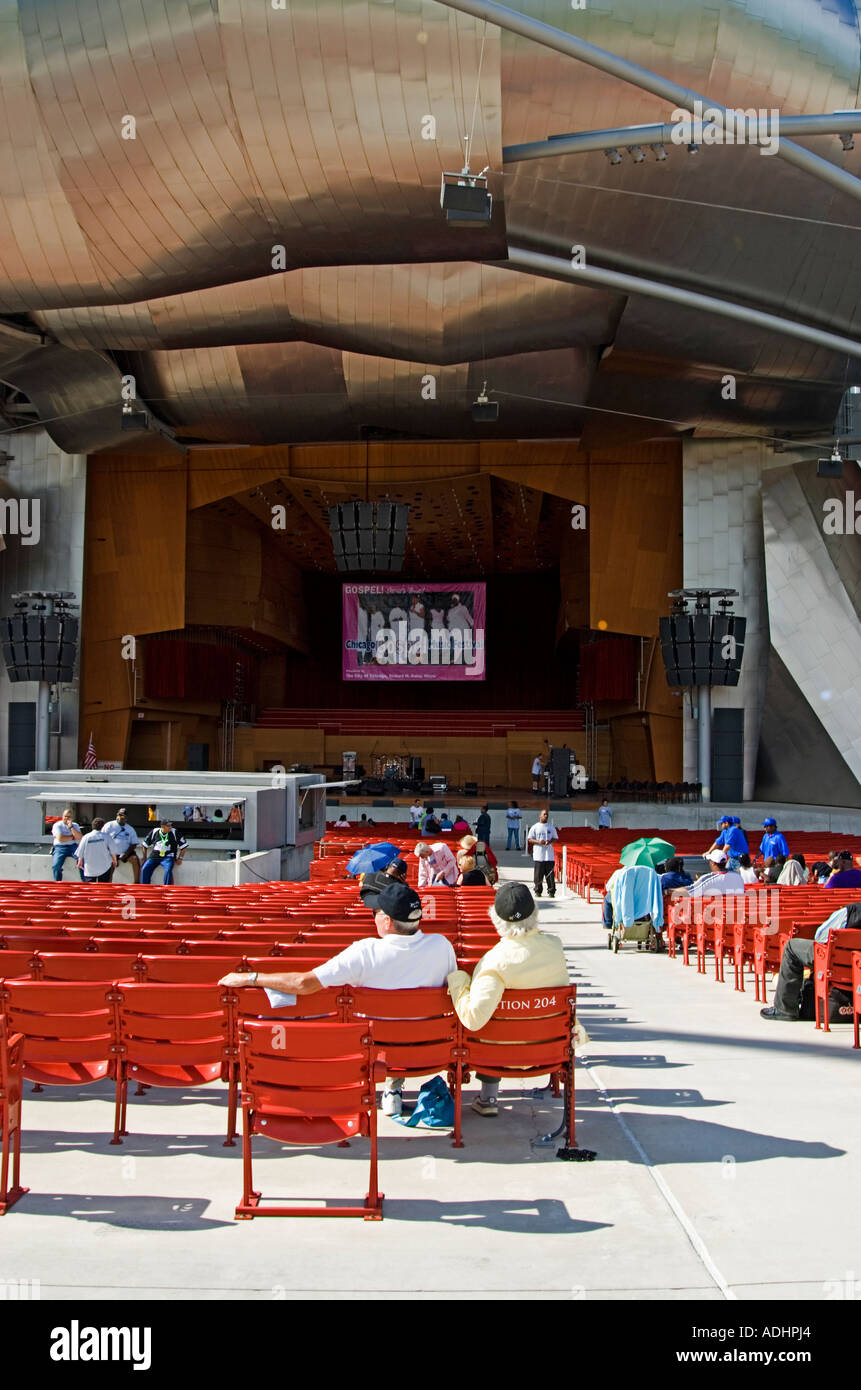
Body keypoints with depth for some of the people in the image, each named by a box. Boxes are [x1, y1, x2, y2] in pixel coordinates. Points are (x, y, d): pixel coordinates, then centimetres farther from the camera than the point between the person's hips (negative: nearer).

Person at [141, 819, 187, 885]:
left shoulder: (174, 833, -2)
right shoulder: (154, 832, 4)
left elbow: (183, 846, 3)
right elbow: (145, 844, 17)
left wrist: (180, 858, -2)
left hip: (168, 857, -2)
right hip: (154, 856, 3)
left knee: (168, 869, -31)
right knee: (144, 869, -17)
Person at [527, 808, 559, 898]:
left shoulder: (551, 826, 10)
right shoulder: (535, 827, 4)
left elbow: (555, 838, 13)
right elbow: (529, 839, 3)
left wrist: (550, 841, -10)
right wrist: (538, 842, -14)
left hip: (549, 854, 1)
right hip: (538, 855, -1)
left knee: (550, 874, -2)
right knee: (538, 874, -1)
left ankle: (551, 892, 3)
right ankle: (538, 891, 9)